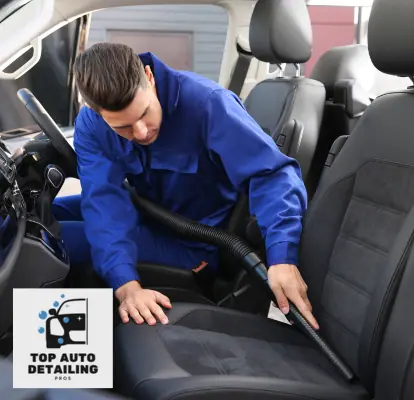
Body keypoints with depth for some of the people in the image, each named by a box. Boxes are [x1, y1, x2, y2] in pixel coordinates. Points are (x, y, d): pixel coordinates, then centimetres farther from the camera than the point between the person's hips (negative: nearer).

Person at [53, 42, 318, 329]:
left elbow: (273, 174, -34)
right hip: (149, 215, 5)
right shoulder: (91, 125, -17)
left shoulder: (205, 102, -31)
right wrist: (127, 285, -44)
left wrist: (283, 258, -48)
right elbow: (104, 200, -29)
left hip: (192, 245, -5)